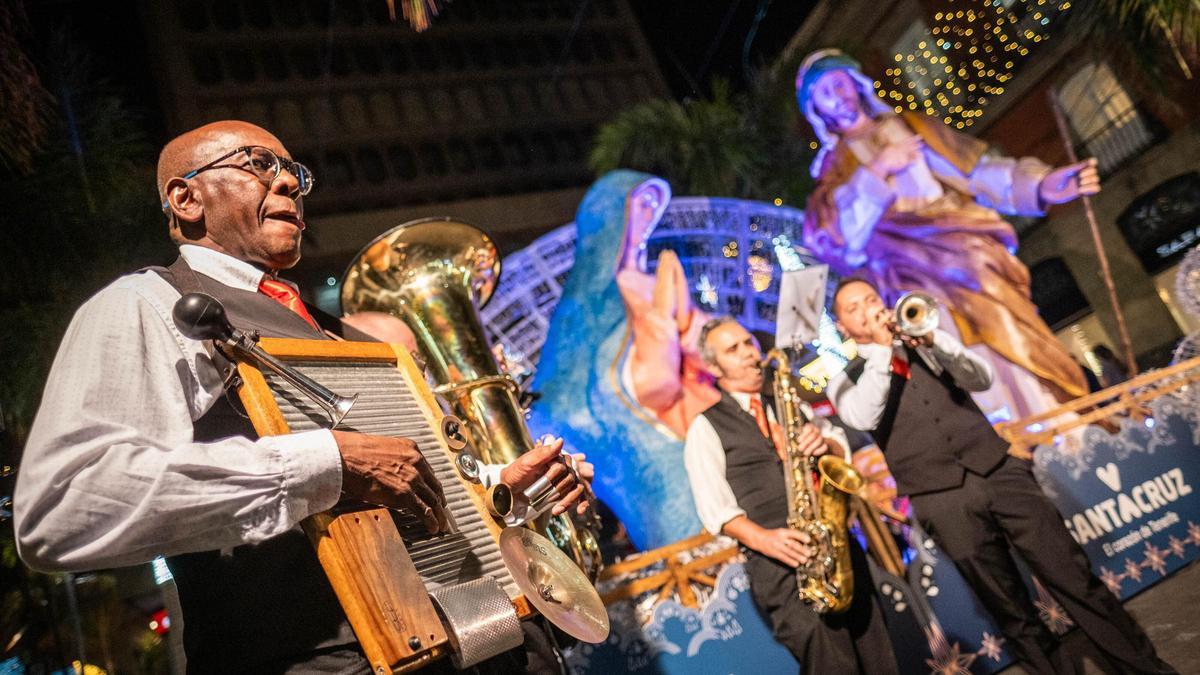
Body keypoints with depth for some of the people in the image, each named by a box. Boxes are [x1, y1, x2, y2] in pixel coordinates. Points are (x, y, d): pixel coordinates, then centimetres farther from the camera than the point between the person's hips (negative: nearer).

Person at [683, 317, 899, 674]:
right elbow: (715, 506, -6)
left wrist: (825, 442, -9)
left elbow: (842, 447, 15)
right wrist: (762, 539, -22)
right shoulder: (706, 427, 3)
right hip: (778, 558, -5)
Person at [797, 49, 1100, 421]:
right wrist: (874, 172, -9)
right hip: (918, 281, -2)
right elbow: (825, 235, -5)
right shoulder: (834, 169, 15)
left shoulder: (910, 126, 21)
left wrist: (1040, 185, -7)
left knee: (1019, 352, -7)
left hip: (970, 259, 3)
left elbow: (976, 170, 10)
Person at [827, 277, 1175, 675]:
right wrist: (880, 348, -10)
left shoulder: (921, 338, 17)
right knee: (1012, 613, 3)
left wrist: (933, 342, -11)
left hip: (997, 470, 2)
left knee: (1075, 578, 1)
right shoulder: (846, 380, 8)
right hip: (942, 498, -2)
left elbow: (982, 379, 5)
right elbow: (863, 420, -14)